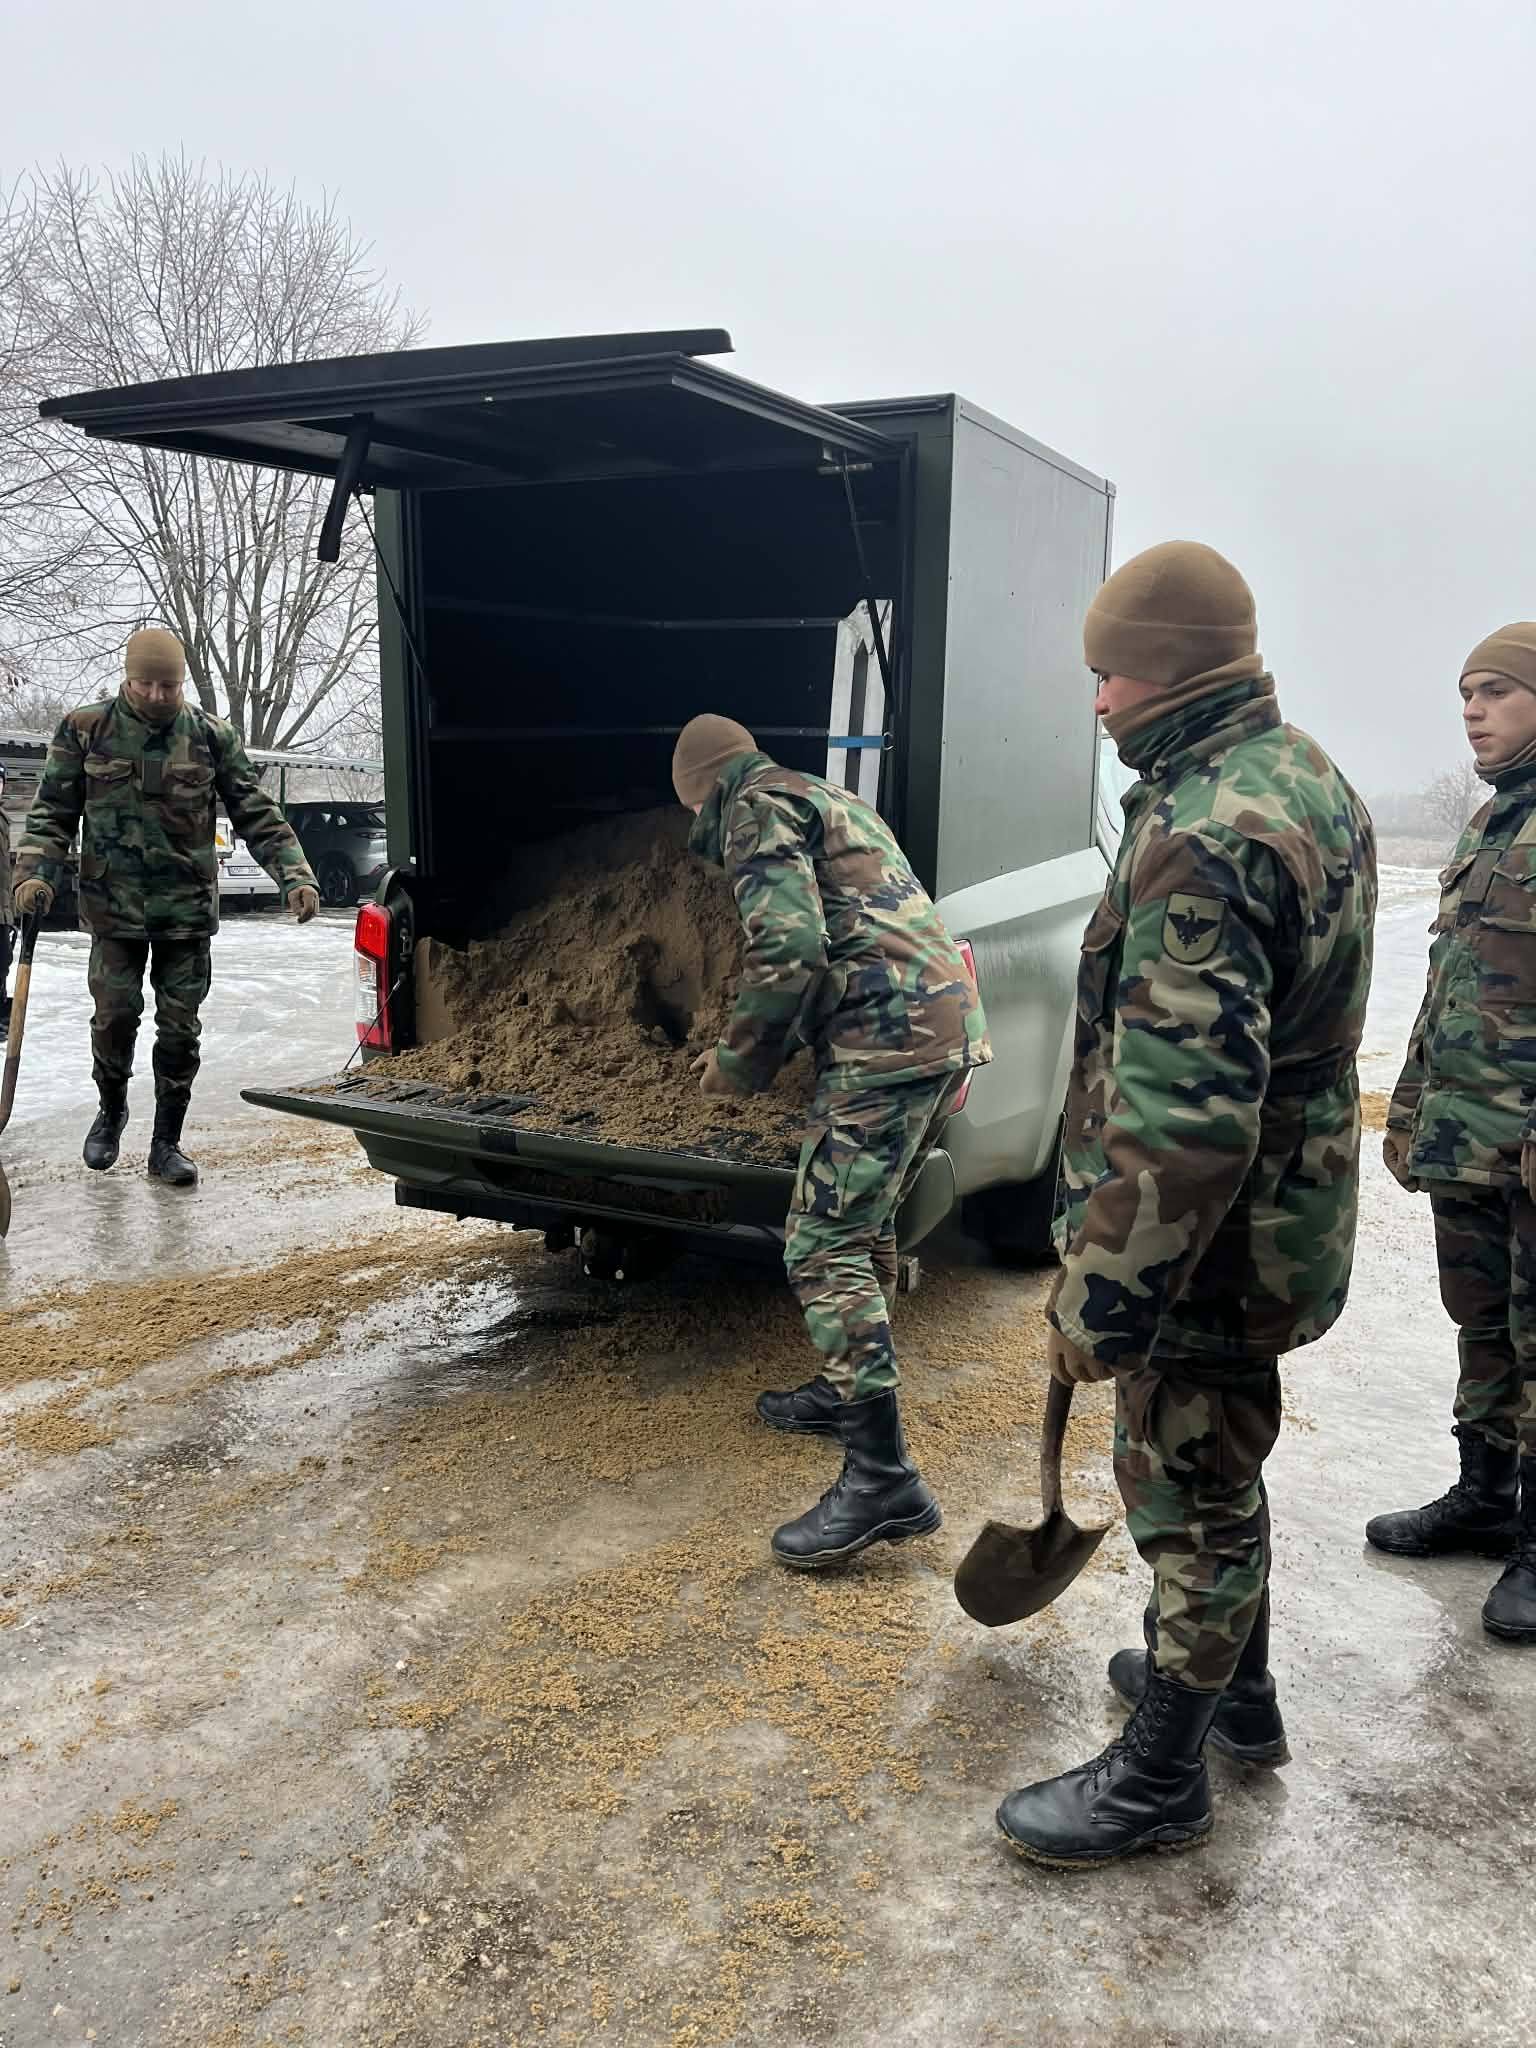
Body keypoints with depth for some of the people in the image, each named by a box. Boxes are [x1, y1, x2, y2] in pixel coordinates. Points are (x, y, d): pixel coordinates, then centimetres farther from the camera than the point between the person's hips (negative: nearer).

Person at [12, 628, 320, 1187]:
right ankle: (111, 1109, 29)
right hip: (114, 907, 0)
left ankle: (166, 1143, 15)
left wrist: (295, 876, -9)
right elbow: (52, 812, 3)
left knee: (180, 1027, 3)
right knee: (115, 1015, 0)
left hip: (187, 909, 1)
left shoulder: (211, 736, 1)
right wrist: (36, 873, -14)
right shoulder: (85, 730, 0)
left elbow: (257, 815, 2)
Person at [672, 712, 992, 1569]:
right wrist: (761, 1048, 37)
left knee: (823, 1248, -9)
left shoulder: (757, 805, -1)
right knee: (864, 1225, 22)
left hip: (889, 1043, -10)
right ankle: (848, 1391, 36)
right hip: (951, 1025, 10)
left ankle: (883, 1478, -10)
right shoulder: (829, 799, 29)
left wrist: (738, 1061, -2)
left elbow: (790, 949, -16)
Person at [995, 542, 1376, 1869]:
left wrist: (1099, 1302, -24)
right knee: (1220, 1467, 25)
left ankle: (1159, 1779, 26)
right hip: (1287, 1211, 10)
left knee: (1190, 1488, 6)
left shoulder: (1202, 837, -27)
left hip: (1206, 1247, -10)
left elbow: (1178, 1115, -31)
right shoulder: (1309, 777, 7)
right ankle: (1239, 1692, 45)